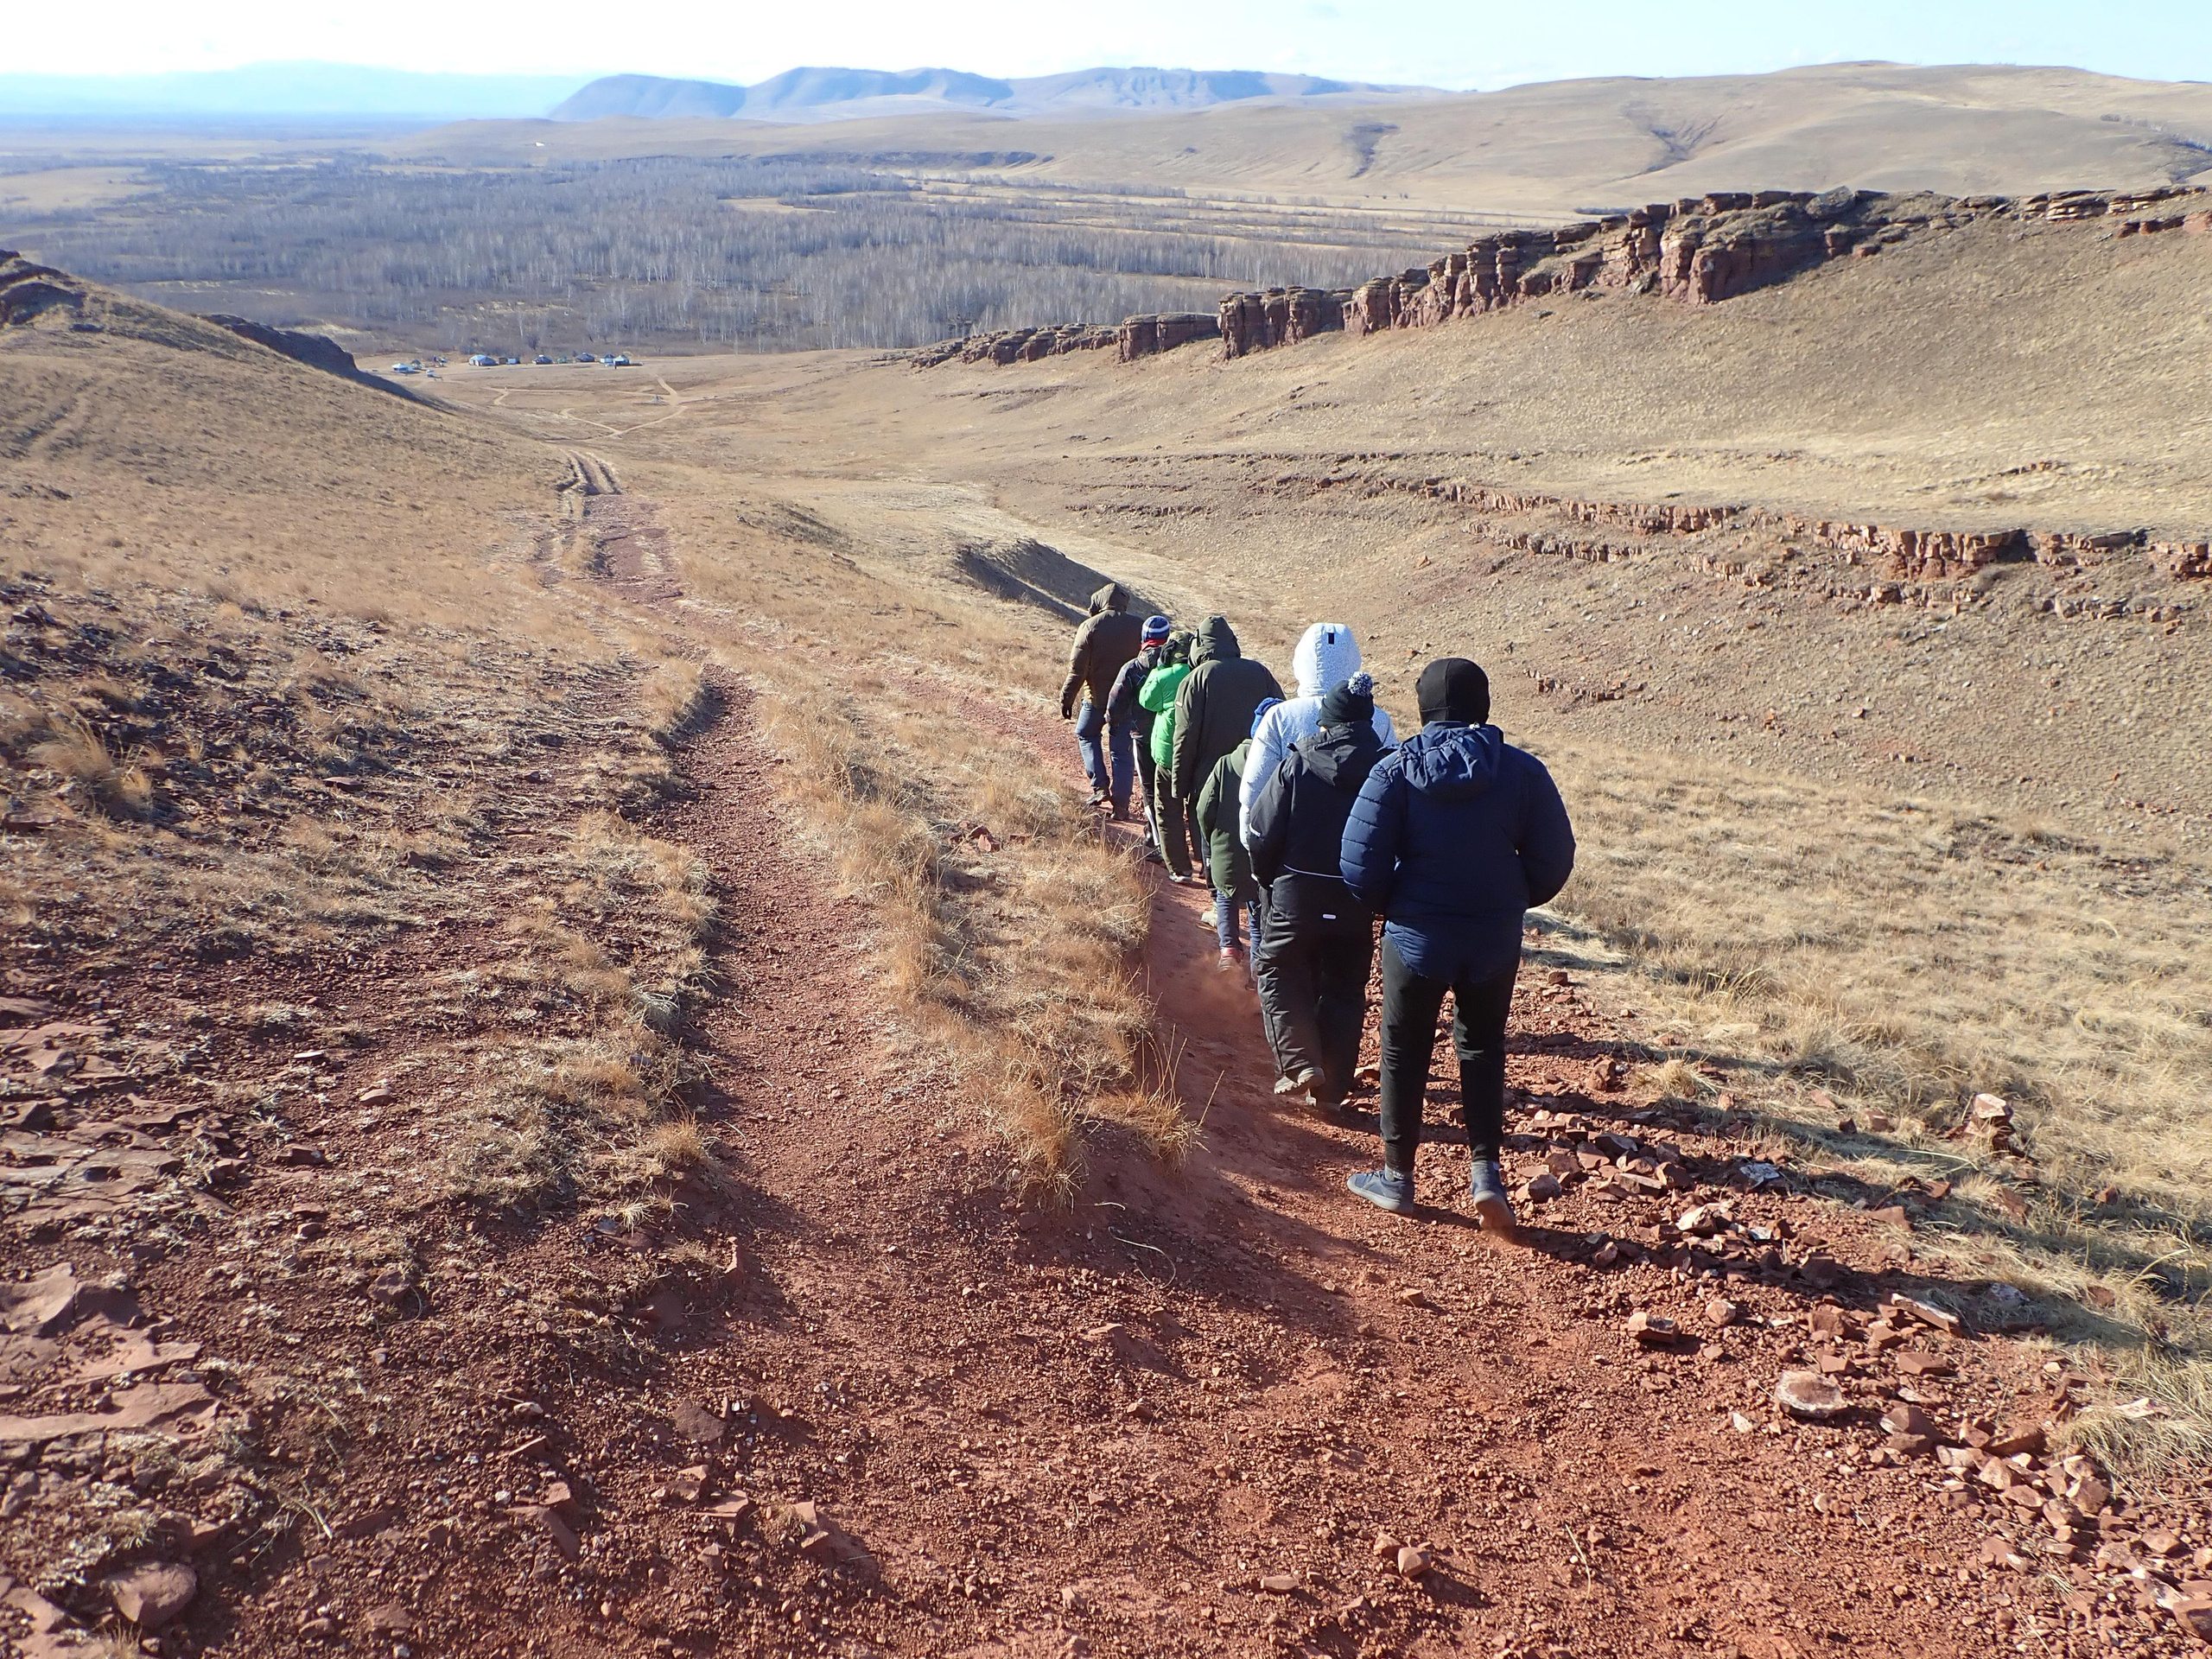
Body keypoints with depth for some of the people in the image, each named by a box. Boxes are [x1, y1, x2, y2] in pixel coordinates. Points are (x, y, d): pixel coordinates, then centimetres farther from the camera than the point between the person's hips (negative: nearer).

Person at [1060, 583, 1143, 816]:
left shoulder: (1090, 626, -9)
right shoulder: (1138, 627, -1)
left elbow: (1077, 668, -11)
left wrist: (1067, 698, -4)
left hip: (1097, 696, -2)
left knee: (1087, 735, 23)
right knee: (1122, 751, 7)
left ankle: (1100, 787, 10)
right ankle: (1120, 804, 5)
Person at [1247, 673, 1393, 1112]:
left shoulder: (1297, 764, -10)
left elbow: (1263, 833, -8)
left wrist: (1267, 878, 10)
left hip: (1297, 898, -2)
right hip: (1358, 906, 3)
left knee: (1279, 972, 16)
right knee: (1345, 991, 15)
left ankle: (1300, 1062, 0)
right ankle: (1332, 1088, 17)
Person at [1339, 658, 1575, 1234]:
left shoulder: (1395, 771, -10)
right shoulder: (1523, 771, -6)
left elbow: (1362, 865, -12)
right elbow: (1554, 861, -3)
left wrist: (1390, 907, 8)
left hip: (1417, 935, -1)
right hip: (1496, 941, 2)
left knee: (1405, 1052, 14)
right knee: (1482, 1047, 19)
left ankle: (1397, 1176, 23)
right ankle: (1486, 1170, 8)